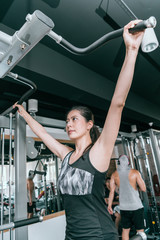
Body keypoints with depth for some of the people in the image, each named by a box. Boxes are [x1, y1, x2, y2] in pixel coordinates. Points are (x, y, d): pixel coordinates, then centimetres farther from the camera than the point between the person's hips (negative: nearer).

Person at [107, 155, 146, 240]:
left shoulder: (114, 175, 0)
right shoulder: (135, 172, -6)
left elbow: (112, 191, 0)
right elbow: (143, 189, -5)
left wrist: (109, 205, 8)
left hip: (123, 207, 3)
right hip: (136, 206, -2)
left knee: (125, 230, 14)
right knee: (140, 230, 10)